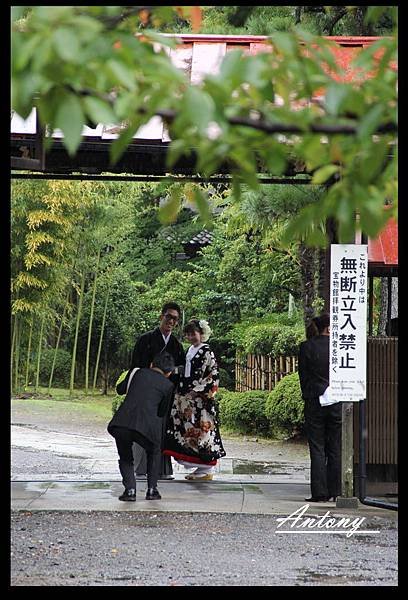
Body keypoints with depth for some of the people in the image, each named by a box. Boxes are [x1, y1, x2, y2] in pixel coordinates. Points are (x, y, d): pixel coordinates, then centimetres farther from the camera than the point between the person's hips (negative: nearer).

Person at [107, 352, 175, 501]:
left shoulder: (137, 372, 21)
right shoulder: (168, 385, 16)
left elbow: (120, 389, 37)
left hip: (120, 424, 1)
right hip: (146, 426, -1)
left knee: (125, 457, 27)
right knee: (154, 453, 30)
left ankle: (130, 490, 12)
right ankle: (152, 490, 24)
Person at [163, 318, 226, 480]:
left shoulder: (206, 352, -8)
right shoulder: (190, 350, 16)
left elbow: (212, 376, -13)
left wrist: (197, 391, -14)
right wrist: (181, 391, 16)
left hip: (200, 400, -8)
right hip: (187, 399, 9)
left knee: (202, 430, -6)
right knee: (189, 431, 7)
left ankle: (207, 470, 0)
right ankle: (201, 468, 14)